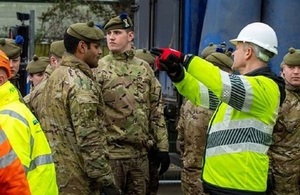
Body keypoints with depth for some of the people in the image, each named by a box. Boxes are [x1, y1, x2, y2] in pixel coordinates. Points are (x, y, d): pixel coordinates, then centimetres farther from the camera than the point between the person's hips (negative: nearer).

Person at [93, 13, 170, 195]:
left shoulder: (144, 68, 9)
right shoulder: (98, 69, -4)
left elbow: (157, 110, 11)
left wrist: (162, 147, 7)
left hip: (141, 152, 4)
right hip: (111, 152, -4)